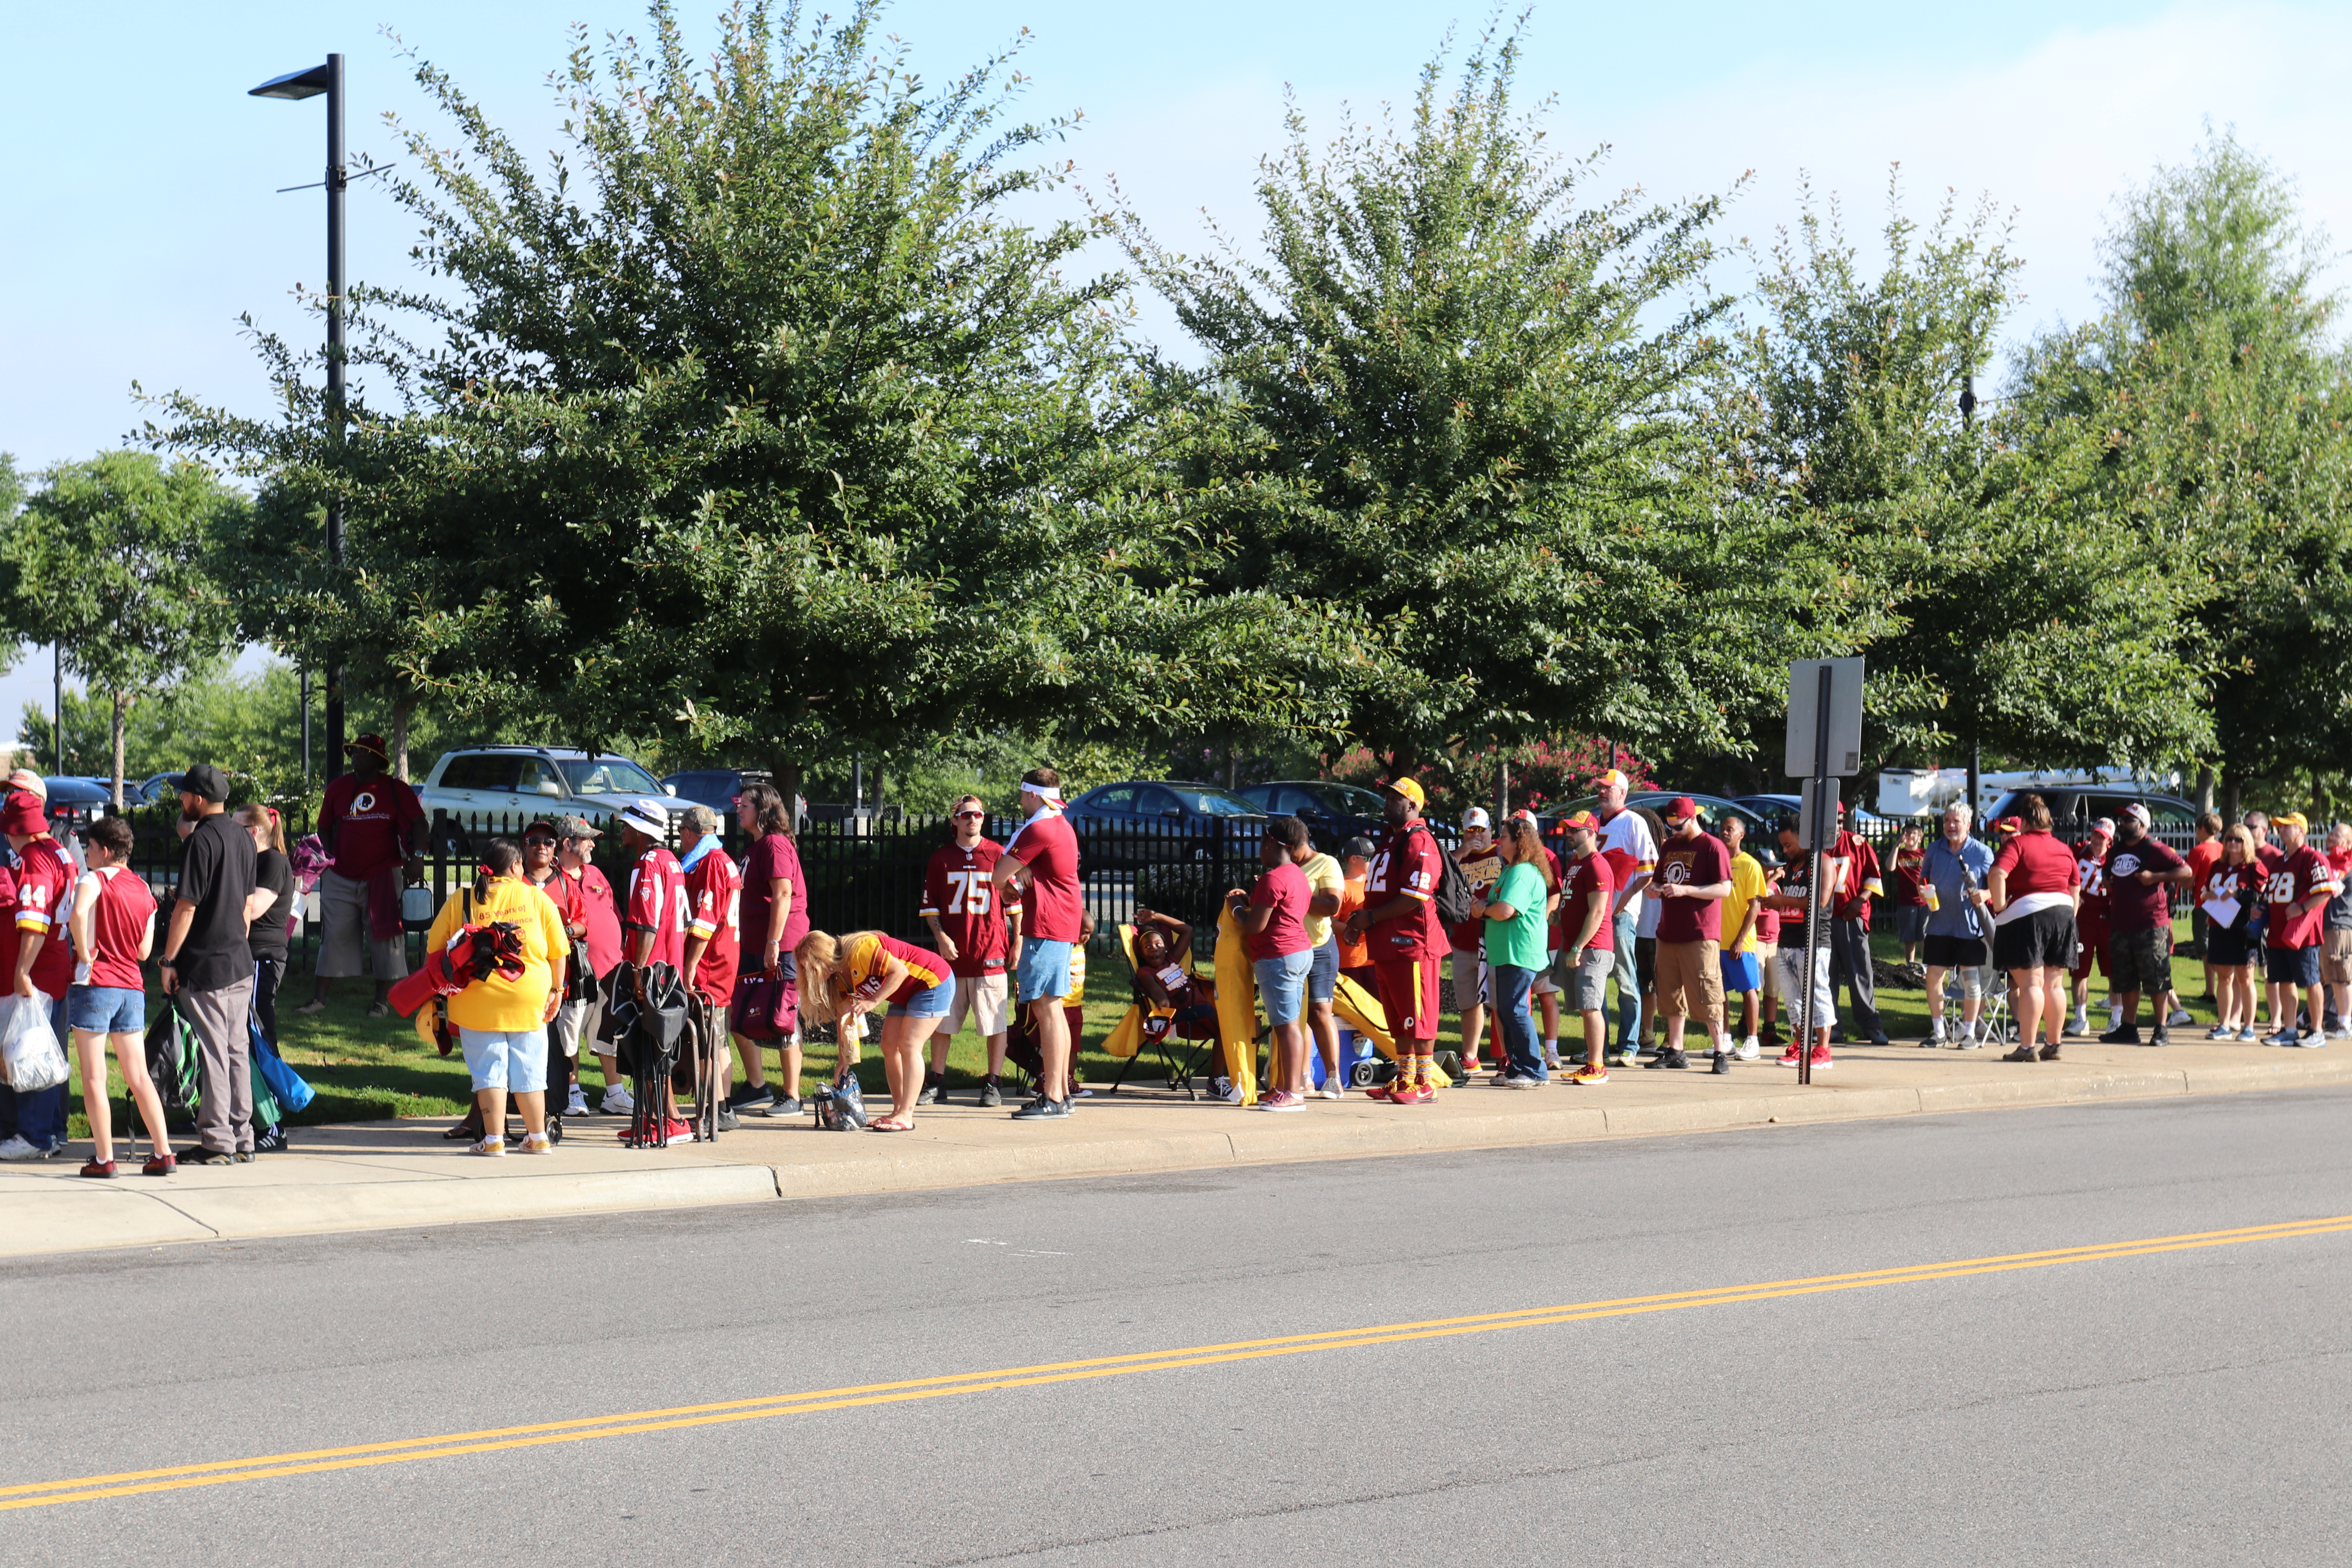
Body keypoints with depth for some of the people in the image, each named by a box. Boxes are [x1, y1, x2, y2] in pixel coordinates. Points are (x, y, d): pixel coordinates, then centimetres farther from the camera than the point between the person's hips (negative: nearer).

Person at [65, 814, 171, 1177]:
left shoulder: (95, 878, -6)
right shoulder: (144, 890, 12)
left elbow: (79, 913, -29)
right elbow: (144, 951, 12)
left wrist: (85, 953, -17)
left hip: (94, 984, -6)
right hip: (132, 988, 6)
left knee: (94, 1078, 0)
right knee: (139, 1077, 10)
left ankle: (104, 1158, 1)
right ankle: (163, 1154, 7)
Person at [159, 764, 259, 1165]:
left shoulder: (202, 840, -15)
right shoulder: (243, 838, 11)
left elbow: (186, 907, -16)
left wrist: (169, 960, -11)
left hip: (205, 965, -8)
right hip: (241, 963, 8)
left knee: (213, 1054, -4)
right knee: (238, 1050, 12)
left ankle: (218, 1143, 0)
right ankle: (242, 1140, 15)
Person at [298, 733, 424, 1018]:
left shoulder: (395, 789, -1)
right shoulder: (338, 787, 6)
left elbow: (418, 823, -3)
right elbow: (324, 829, 15)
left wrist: (418, 857, -16)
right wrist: (326, 861, 4)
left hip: (383, 877, -2)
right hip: (341, 878, 2)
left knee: (384, 939, 2)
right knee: (334, 936, 3)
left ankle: (381, 1001, 11)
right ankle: (319, 996, 8)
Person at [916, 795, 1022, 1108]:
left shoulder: (998, 855, 3)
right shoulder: (941, 858, 7)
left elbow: (1015, 902, 7)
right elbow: (929, 905, 9)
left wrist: (1017, 943, 4)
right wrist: (941, 937, -5)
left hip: (991, 953, -2)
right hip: (951, 953, 2)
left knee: (994, 1022, 0)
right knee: (942, 1020, 7)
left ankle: (994, 1084, 9)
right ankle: (936, 1083, 17)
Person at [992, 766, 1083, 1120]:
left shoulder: (1038, 829, -15)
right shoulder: (1063, 827, 17)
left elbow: (999, 876, -12)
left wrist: (1010, 886, 9)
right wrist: (1018, 879, 1)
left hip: (1046, 927, -10)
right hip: (1065, 924, 10)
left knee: (1045, 1008, -10)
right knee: (1052, 1009, 15)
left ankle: (1052, 1098, -12)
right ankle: (1062, 1091, 19)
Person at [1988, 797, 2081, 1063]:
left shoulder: (2017, 844, -5)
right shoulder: (2063, 849, 14)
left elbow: (1997, 875, -21)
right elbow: (2075, 887, 18)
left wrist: (1999, 907, -13)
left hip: (2025, 914, -6)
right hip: (2062, 913, 6)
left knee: (2031, 983, -8)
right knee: (2054, 984, 11)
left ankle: (2026, 1048, -10)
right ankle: (2053, 1046, 15)